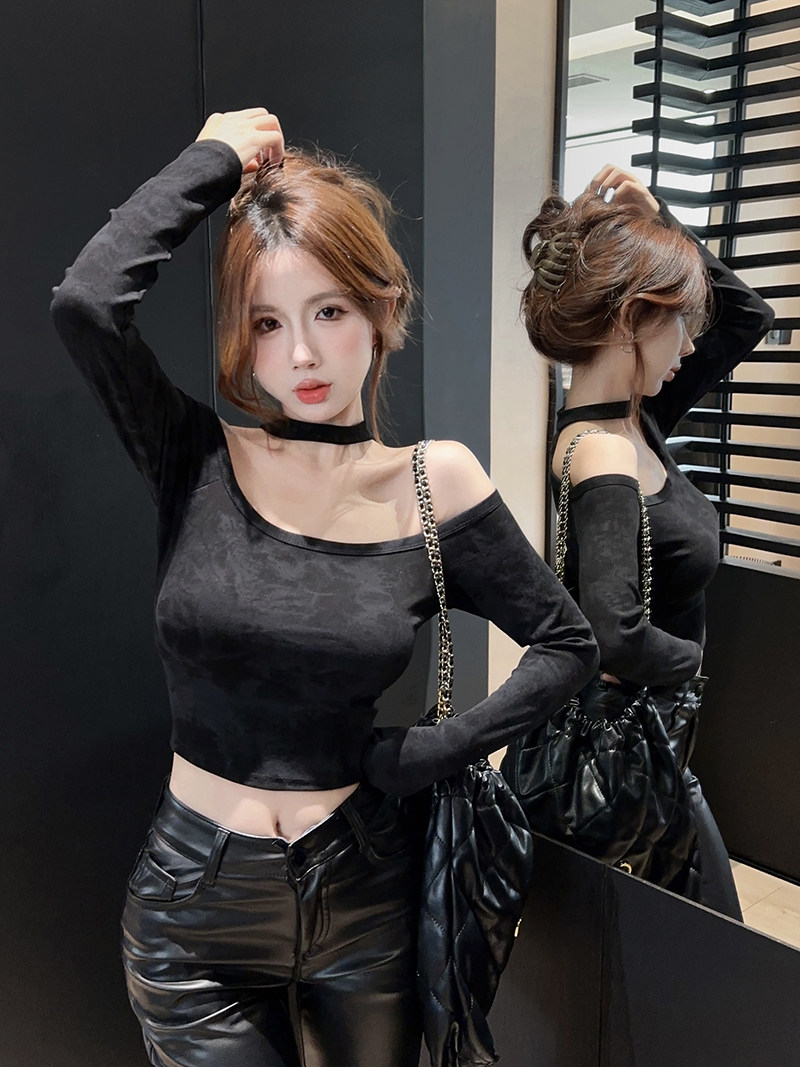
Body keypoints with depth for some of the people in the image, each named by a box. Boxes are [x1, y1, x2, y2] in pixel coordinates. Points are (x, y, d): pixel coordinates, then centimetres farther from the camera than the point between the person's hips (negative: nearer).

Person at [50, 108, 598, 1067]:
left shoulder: (434, 486, -8)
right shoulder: (197, 463, -10)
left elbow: (568, 646, -1)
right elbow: (85, 301, -27)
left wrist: (421, 755, -10)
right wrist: (215, 159, -14)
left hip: (362, 903, 2)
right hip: (194, 913, -1)